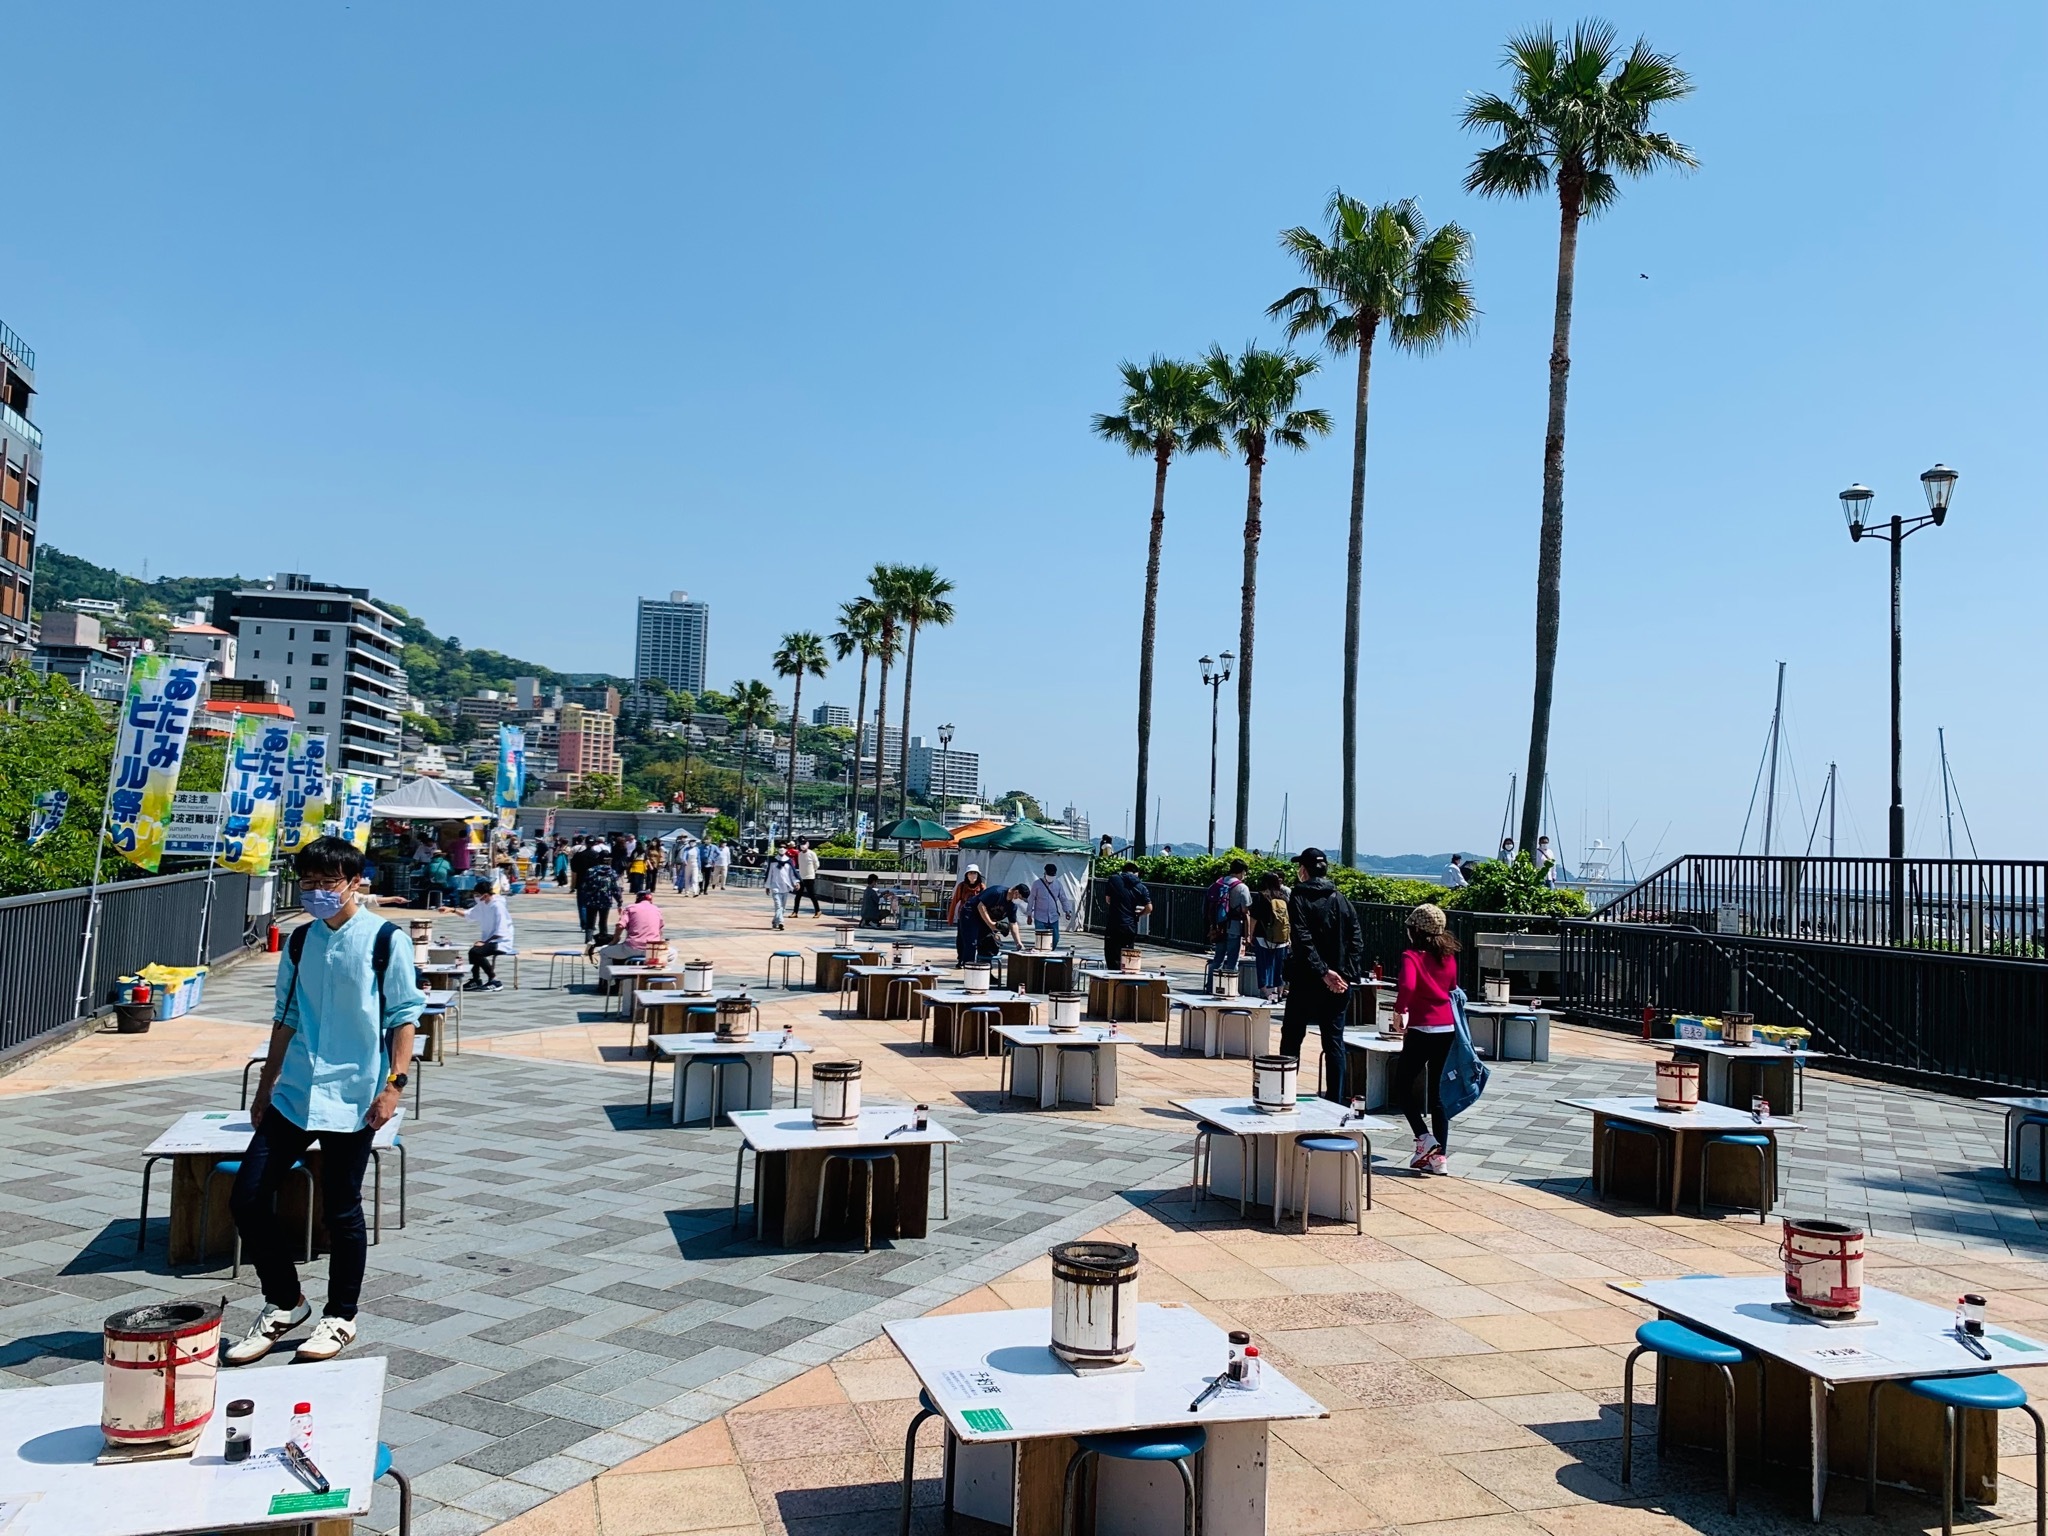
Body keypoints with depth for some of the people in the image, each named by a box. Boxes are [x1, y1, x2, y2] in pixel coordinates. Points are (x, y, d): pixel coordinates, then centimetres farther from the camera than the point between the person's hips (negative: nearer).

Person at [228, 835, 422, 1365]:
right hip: (293, 1095, 5)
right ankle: (284, 1302, 22)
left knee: (342, 1210, 4)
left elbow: (403, 1017, -7)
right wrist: (265, 1088, 16)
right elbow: (286, 1018, 16)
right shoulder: (299, 942, 9)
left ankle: (340, 1318, 23)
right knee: (247, 1198, 2)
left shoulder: (384, 939, -7)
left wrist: (394, 1084, -14)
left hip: (353, 1098, -5)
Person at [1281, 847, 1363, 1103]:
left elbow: (1303, 941, -18)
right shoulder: (1342, 901, 7)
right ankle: (1336, 1099, 8)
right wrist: (1347, 975, -5)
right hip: (1338, 986, 4)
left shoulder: (1299, 900, -7)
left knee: (1291, 1039, 7)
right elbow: (1357, 941, 0)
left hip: (1306, 983, -4)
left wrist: (1323, 971, -20)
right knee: (1334, 1042, 9)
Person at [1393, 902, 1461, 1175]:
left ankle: (1425, 1139, -1)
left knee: (1403, 1085, 12)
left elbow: (1407, 986, -27)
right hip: (1448, 1030, 6)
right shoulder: (1449, 956, 9)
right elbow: (1453, 989, 17)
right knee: (1438, 1094, 11)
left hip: (1421, 1030, -6)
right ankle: (1440, 1156, 10)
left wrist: (1400, 1010, -12)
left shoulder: (1412, 956, -10)